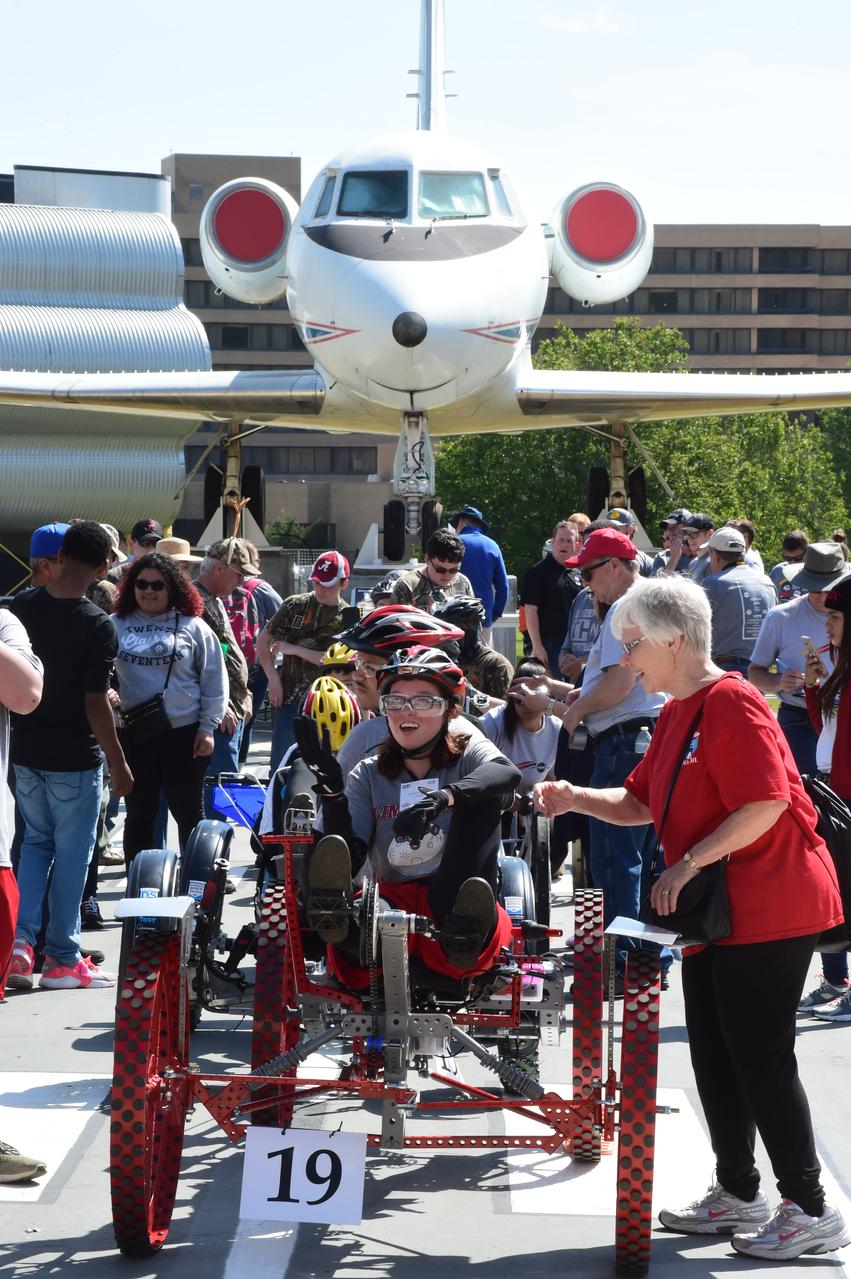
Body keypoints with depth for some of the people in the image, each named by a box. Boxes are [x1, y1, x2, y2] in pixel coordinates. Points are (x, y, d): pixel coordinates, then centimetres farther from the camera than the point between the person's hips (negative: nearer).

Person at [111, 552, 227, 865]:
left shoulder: (192, 627, 1)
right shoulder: (117, 626, 5)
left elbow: (214, 680, 2)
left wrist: (207, 727, -3)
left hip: (184, 734, -2)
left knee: (189, 814, 6)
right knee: (139, 815, 9)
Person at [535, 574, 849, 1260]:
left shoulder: (730, 702, -17)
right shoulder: (677, 713, 13)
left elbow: (766, 803, -25)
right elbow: (641, 802, 18)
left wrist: (688, 864, -22)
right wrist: (576, 799, 2)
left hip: (770, 908, -10)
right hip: (712, 913, 10)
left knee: (760, 1057, -7)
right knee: (714, 1055, 13)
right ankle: (738, 1195, 25)